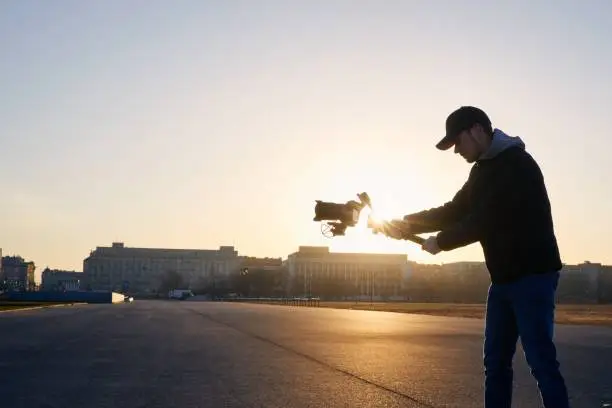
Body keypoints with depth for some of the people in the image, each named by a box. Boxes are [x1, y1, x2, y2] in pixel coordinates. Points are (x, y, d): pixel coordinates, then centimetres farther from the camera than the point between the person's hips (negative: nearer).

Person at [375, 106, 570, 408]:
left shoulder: (516, 164, -15)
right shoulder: (482, 170, 13)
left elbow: (485, 221, -20)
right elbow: (453, 212, 15)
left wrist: (441, 241, -8)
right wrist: (403, 224, 5)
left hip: (532, 275, -9)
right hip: (503, 278, 9)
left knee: (540, 359, -8)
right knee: (495, 359, 10)